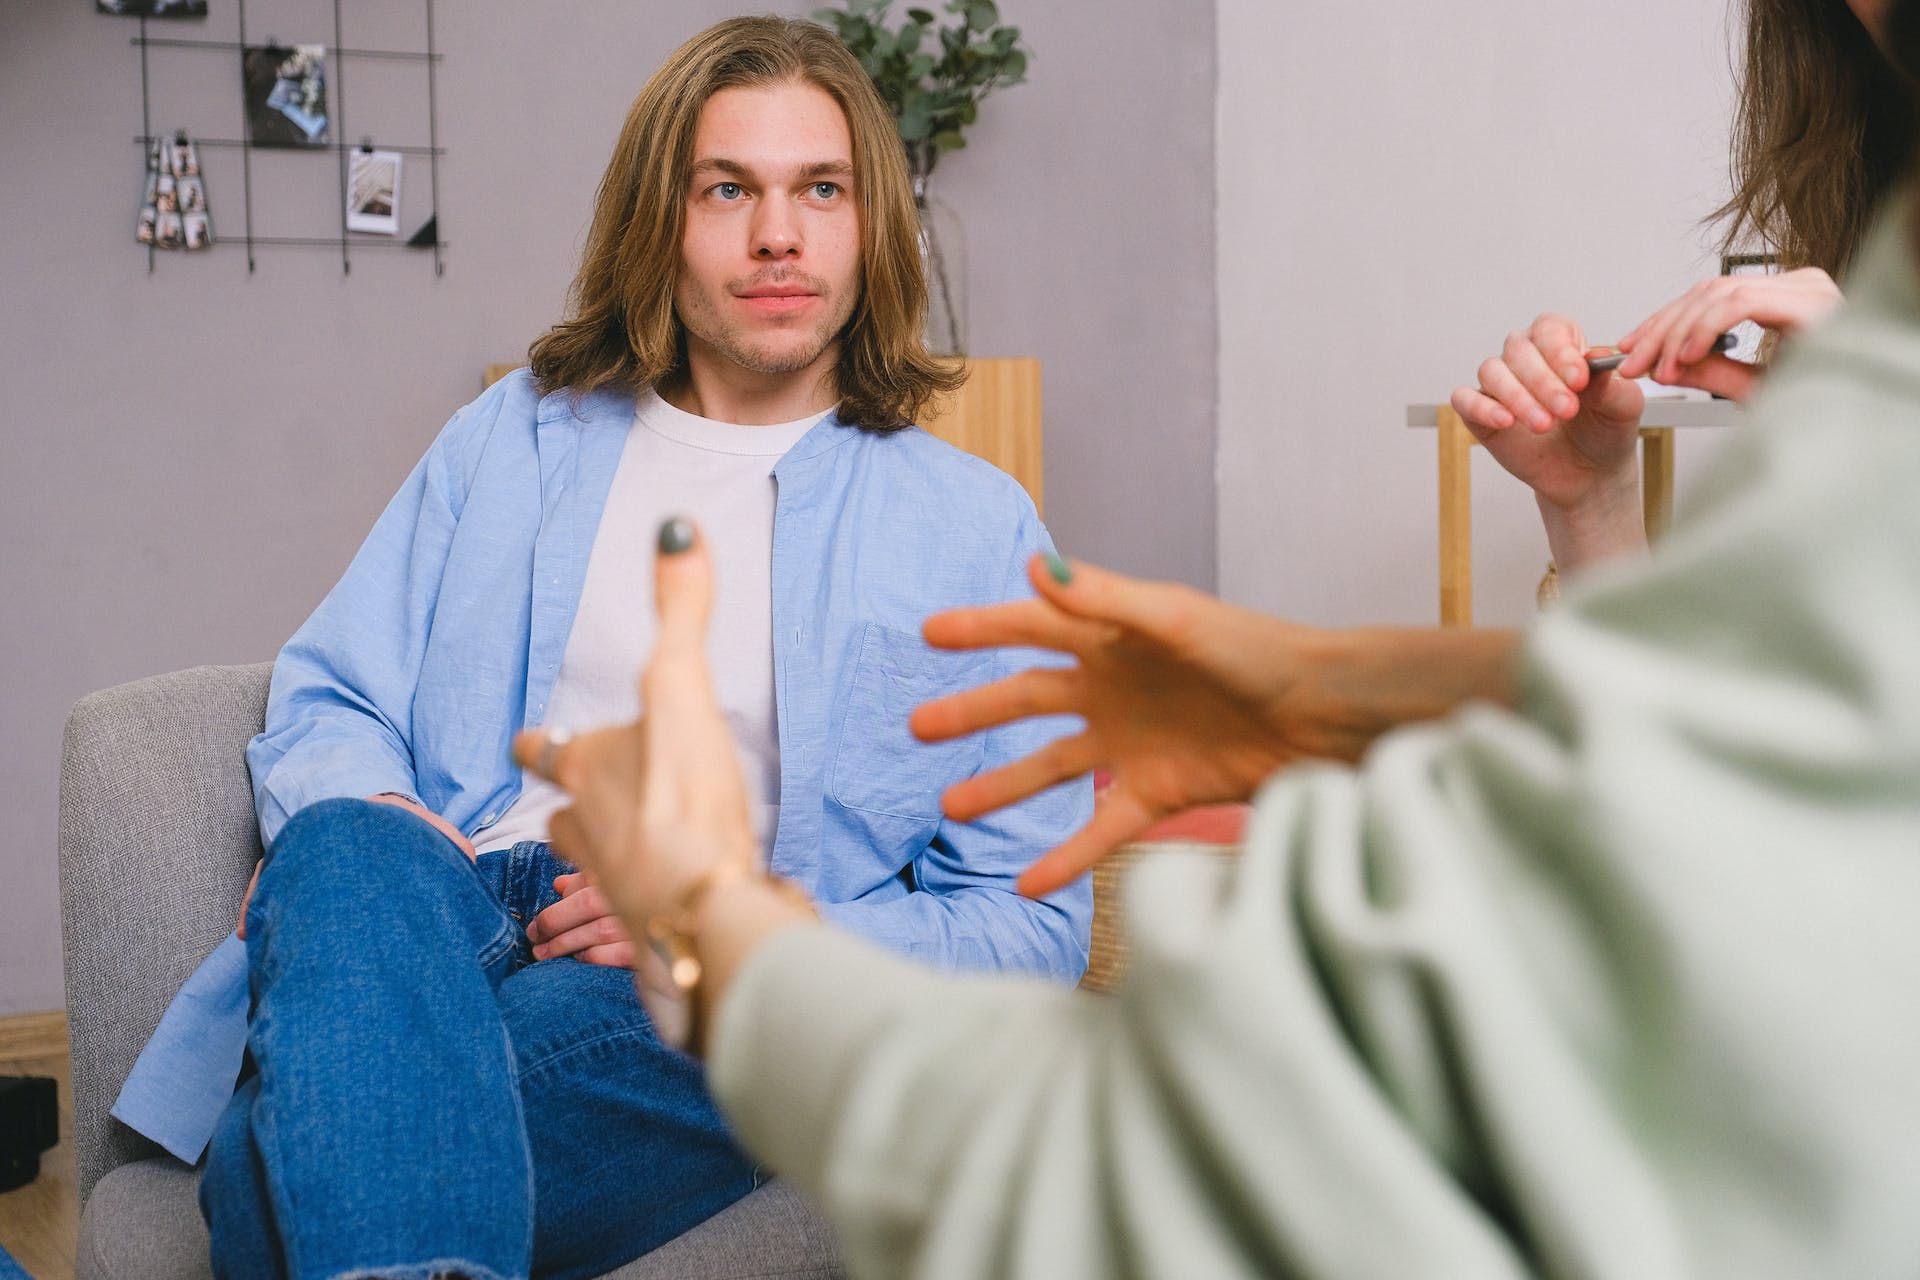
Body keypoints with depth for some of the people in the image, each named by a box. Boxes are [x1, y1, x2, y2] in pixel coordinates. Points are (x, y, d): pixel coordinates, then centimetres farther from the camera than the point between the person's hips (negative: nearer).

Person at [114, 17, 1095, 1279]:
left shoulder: (974, 524, 13)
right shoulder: (516, 436, 22)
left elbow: (1031, 926, 8)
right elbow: (324, 703, 18)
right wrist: (363, 830, -8)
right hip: (436, 929, 3)